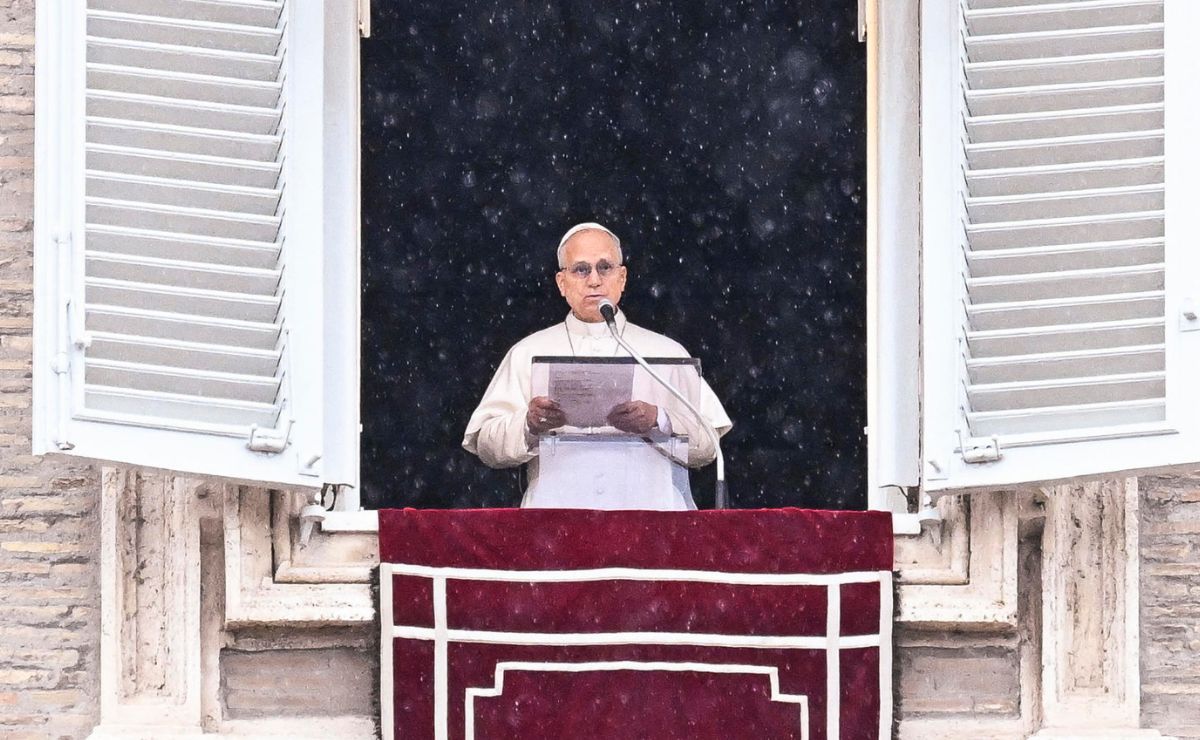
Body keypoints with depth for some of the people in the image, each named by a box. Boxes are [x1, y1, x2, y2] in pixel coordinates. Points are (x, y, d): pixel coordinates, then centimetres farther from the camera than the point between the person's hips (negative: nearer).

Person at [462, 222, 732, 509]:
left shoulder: (667, 352, 17)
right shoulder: (527, 353, 18)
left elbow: (708, 447, 6)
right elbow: (485, 445, 9)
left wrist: (658, 420, -12)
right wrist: (529, 424, -11)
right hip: (557, 503, 0)